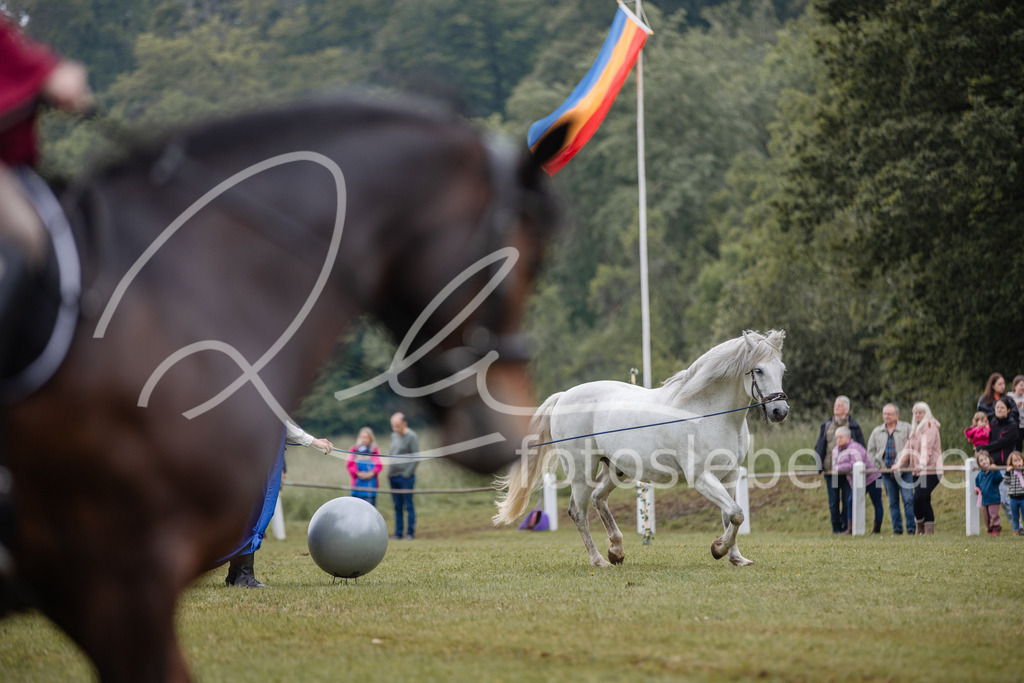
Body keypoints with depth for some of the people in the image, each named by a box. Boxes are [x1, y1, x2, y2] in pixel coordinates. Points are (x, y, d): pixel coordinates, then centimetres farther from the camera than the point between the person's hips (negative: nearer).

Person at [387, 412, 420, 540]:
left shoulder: (412, 437, -7)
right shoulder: (394, 436, 15)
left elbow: (416, 458, -10)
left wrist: (407, 473, -14)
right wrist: (389, 472, 11)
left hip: (405, 477, -7)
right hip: (393, 476, 7)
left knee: (408, 506, -3)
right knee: (397, 507, 8)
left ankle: (410, 533, 1)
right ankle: (398, 533, 11)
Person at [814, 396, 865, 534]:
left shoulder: (853, 426, 4)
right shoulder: (826, 425, 12)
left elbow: (860, 447, 5)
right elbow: (819, 446, 14)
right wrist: (819, 465, 4)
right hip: (830, 469, 3)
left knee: (847, 500, -1)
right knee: (833, 502, 4)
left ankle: (846, 526, 6)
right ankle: (836, 527, 10)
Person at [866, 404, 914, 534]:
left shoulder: (906, 428, 1)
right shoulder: (877, 431, 12)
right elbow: (871, 451, 16)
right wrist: (878, 466, 5)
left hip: (904, 470, -3)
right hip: (886, 472, 3)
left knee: (908, 499, -10)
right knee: (893, 501, 6)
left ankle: (911, 527, -5)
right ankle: (897, 527, 11)